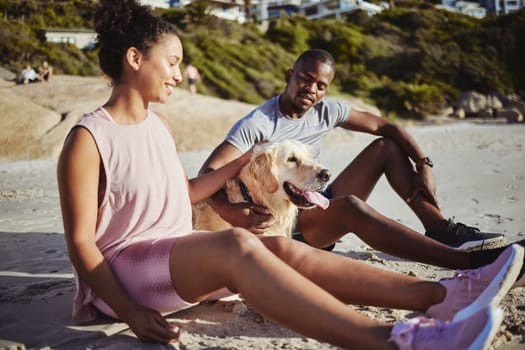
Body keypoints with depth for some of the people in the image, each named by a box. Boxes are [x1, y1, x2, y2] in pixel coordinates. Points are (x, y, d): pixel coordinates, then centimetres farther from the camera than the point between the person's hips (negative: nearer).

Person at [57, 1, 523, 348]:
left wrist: (241, 164, 19)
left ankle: (439, 295, -26)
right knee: (236, 244, -34)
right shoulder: (87, 138, -12)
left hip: (178, 260, 7)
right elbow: (80, 242, -14)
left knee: (281, 248, -17)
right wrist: (130, 312, -24)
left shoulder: (158, 125, 10)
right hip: (123, 271, -7)